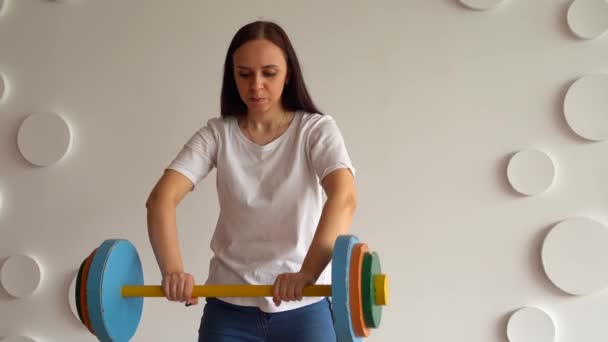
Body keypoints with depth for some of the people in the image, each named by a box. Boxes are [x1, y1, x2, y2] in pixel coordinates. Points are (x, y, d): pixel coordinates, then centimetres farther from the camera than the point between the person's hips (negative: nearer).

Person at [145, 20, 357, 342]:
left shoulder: (316, 130, -5)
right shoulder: (216, 134, 0)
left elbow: (343, 197, -23)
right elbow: (162, 198, -13)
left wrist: (308, 272, -40)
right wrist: (172, 269, -32)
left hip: (303, 308, -1)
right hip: (229, 308, 2)